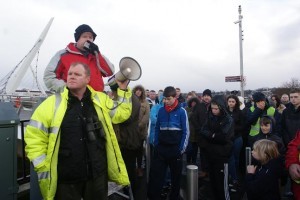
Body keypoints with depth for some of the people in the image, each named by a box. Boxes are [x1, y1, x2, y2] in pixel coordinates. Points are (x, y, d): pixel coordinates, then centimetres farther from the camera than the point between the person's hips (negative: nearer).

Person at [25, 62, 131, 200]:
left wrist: (123, 90, 1)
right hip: (65, 179, -2)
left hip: (97, 175, 3)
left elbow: (120, 114, 9)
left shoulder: (100, 100, 2)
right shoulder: (53, 103, -6)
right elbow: (34, 137, -3)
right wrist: (43, 168, -6)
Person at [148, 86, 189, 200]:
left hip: (175, 149, -2)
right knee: (155, 175, 1)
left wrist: (181, 149, -9)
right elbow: (157, 129, 10)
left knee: (176, 176, 14)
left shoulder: (181, 111, -7)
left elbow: (186, 131, -6)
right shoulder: (161, 110, 3)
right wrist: (156, 145, 4)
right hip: (161, 148, 2)